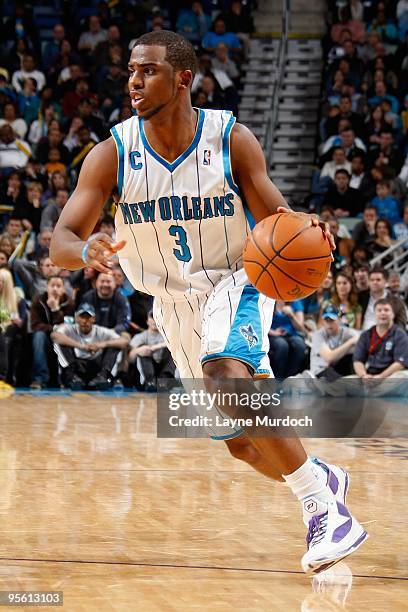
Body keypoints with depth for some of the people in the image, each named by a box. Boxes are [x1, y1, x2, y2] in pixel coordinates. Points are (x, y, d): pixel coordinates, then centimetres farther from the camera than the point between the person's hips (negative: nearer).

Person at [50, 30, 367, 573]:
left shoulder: (232, 140, -14)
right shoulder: (112, 154, -11)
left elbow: (275, 220, -6)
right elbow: (60, 242, -16)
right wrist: (86, 251, -41)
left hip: (236, 281, -4)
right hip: (175, 304, 4)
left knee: (226, 370, -36)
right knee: (241, 442, 10)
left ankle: (319, 499, -27)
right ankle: (318, 478, 41)